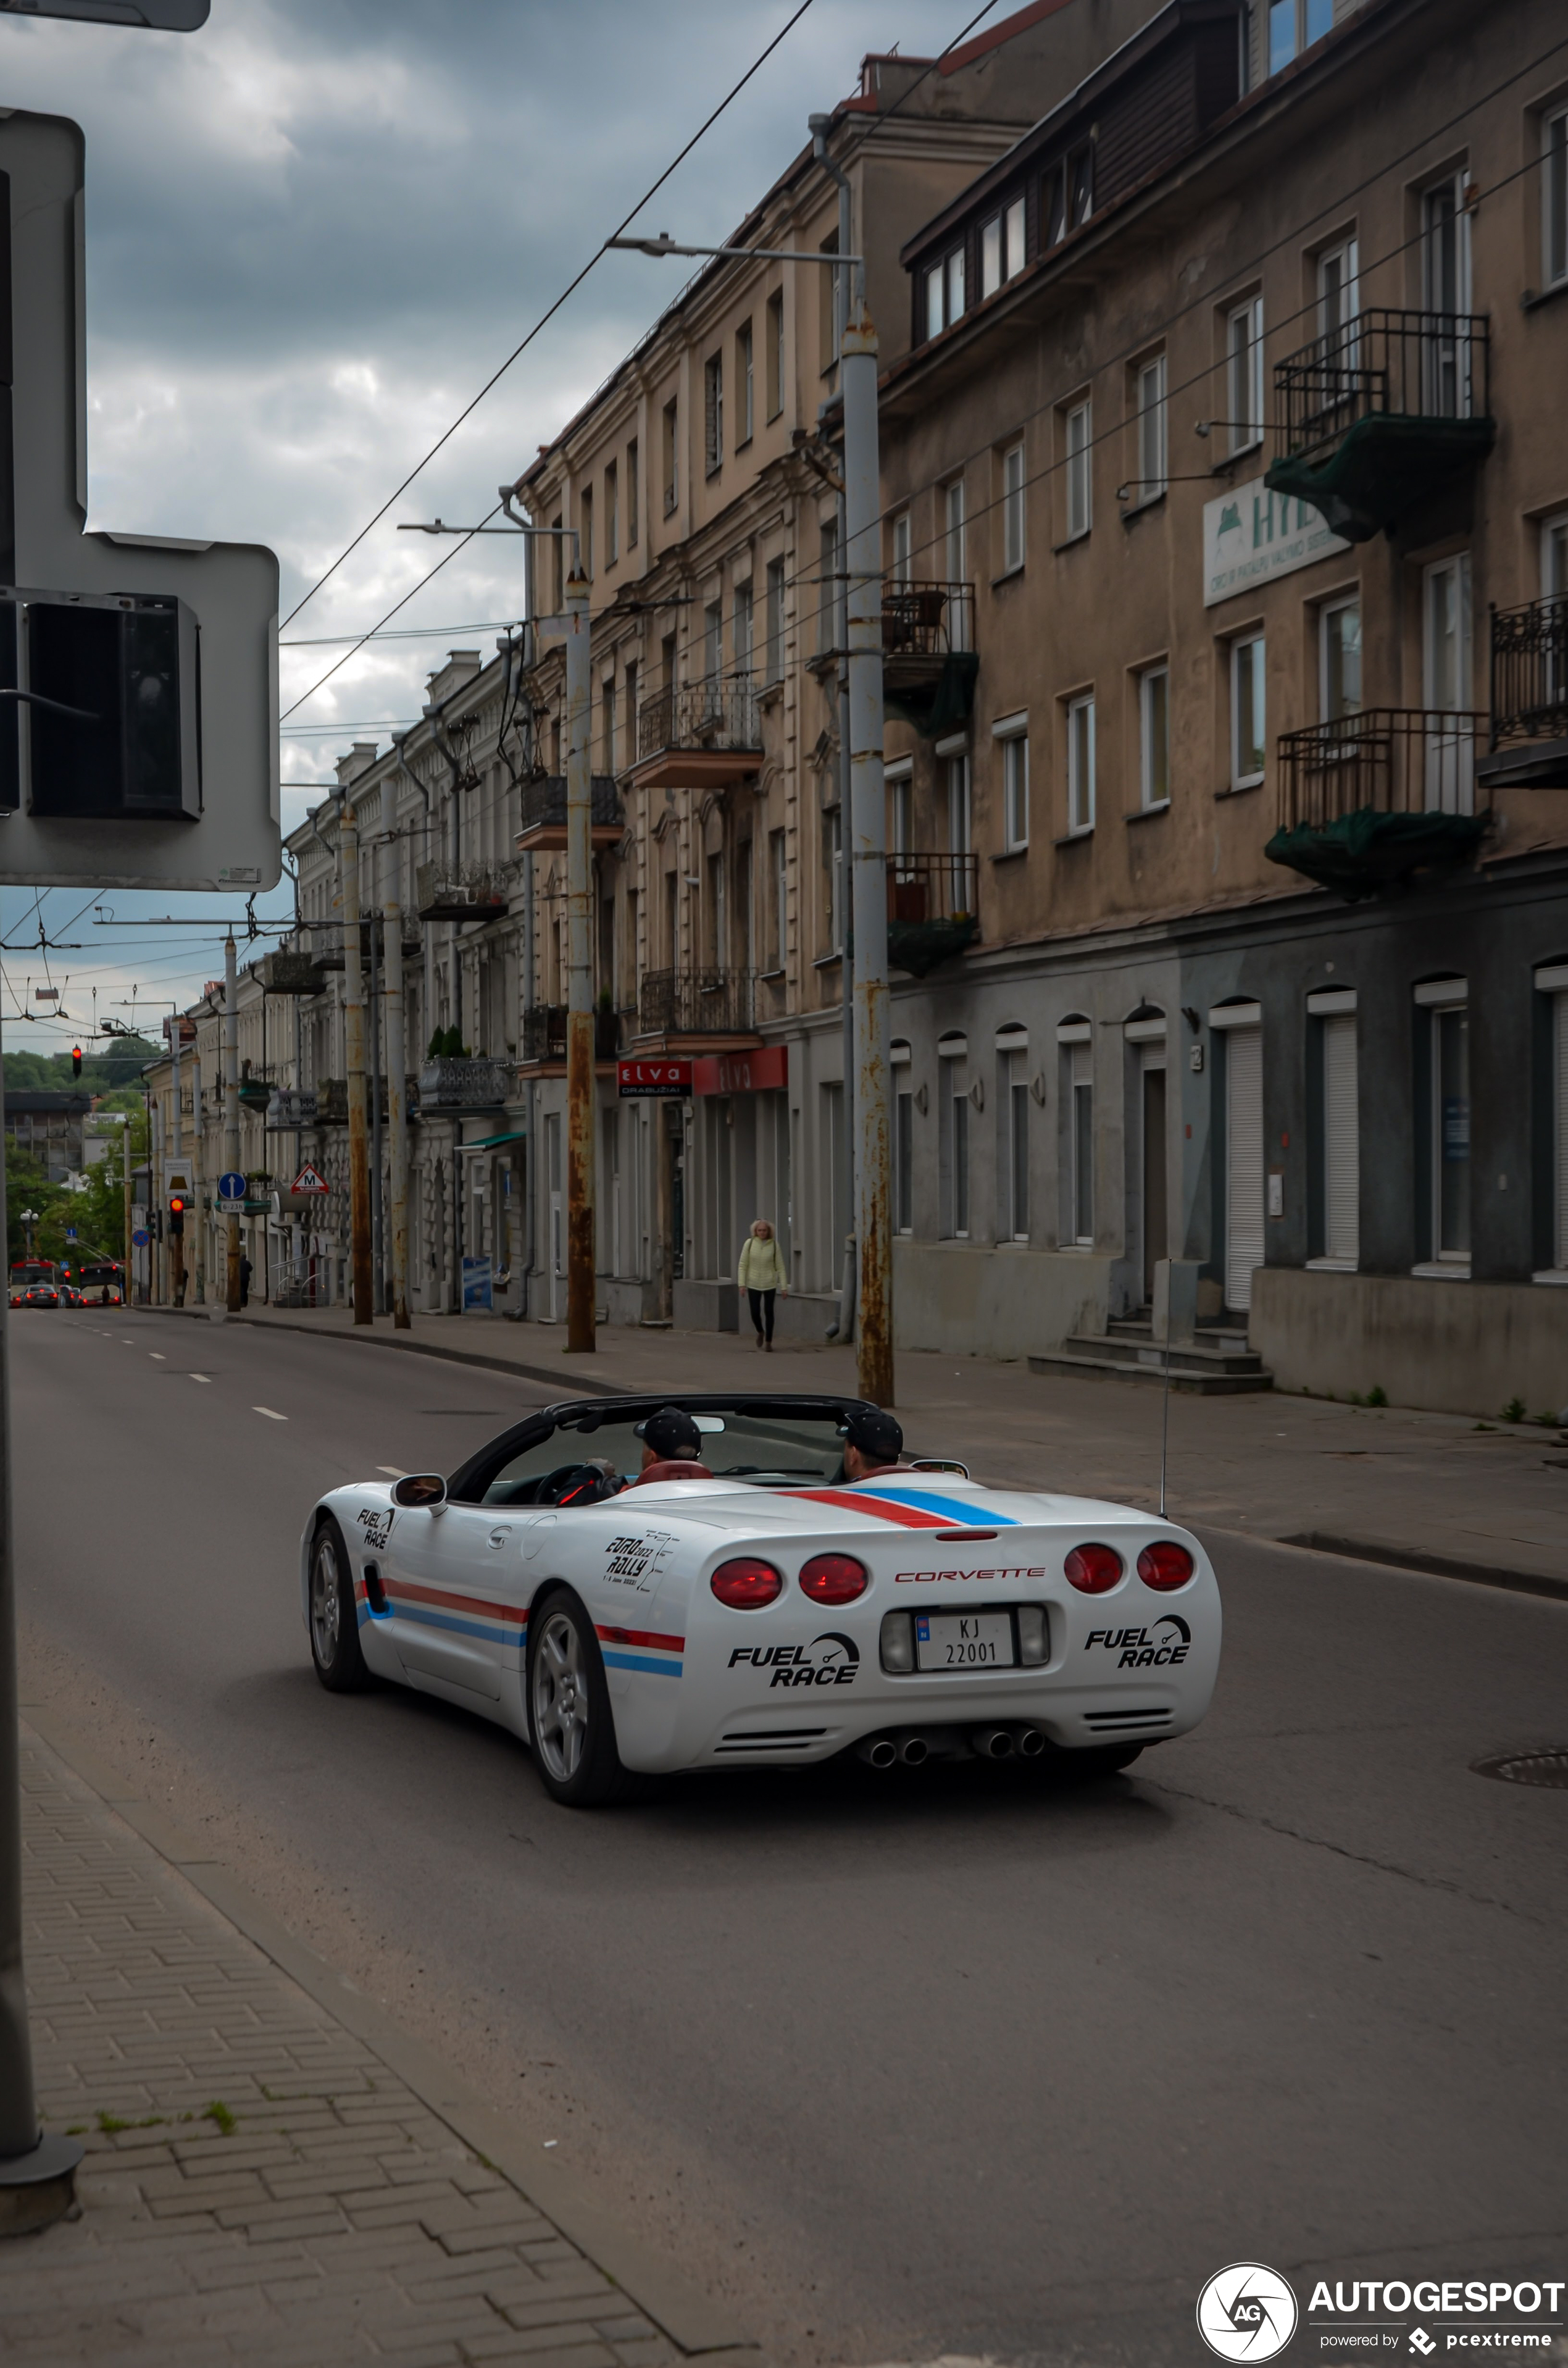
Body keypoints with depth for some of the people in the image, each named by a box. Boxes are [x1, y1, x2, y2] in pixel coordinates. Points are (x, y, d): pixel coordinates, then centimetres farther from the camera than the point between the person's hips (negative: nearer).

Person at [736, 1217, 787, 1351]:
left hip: (770, 1285, 0)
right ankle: (760, 1332, 28)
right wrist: (742, 1284, -8)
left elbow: (780, 1267, -2)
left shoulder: (774, 1245, -5)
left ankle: (768, 1341, 14)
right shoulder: (749, 1244, -6)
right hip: (753, 1284, 0)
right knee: (755, 1313, -3)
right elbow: (742, 1265, -2)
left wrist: (784, 1287, -4)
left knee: (769, 1312, 1)